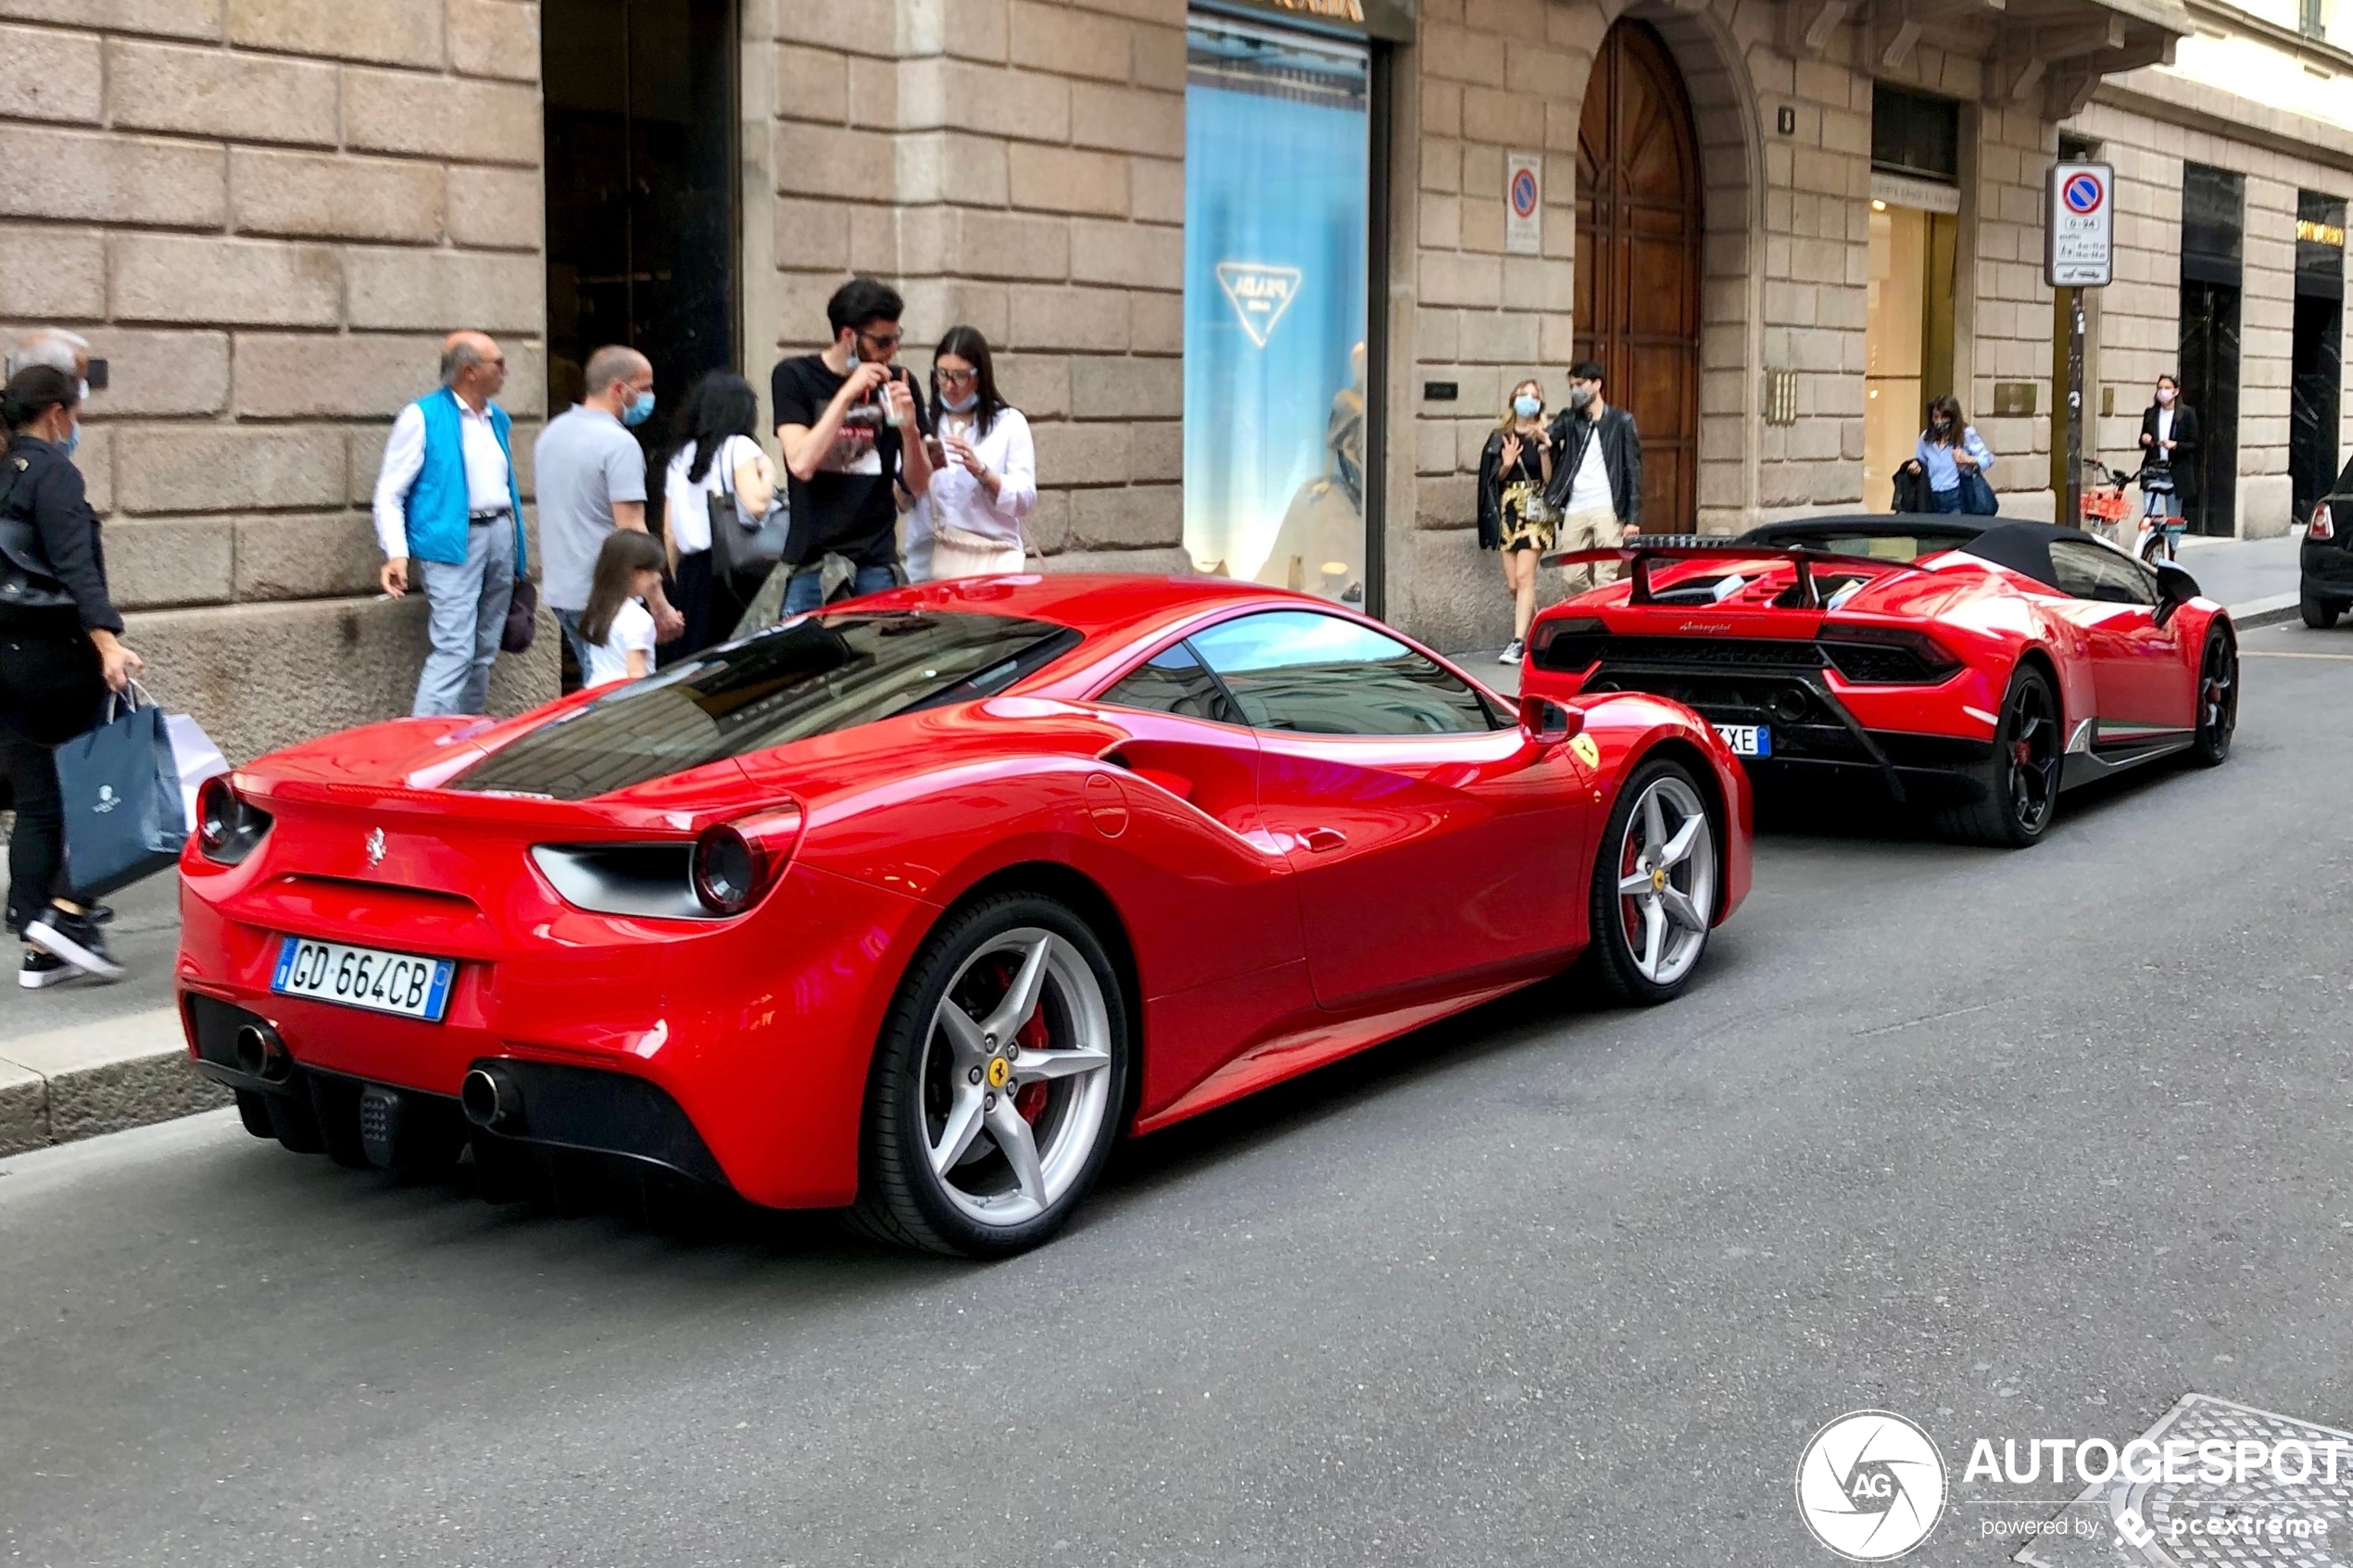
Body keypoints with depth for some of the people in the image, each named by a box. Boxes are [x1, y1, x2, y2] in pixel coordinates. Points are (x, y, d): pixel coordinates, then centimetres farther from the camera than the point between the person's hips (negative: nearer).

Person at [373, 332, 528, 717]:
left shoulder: (499, 420, 15)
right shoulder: (422, 417, -5)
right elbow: (389, 493, -7)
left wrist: (516, 548, 18)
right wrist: (396, 553, -19)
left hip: (500, 537, 7)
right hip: (453, 544, -7)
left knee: (484, 652, 11)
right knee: (454, 651, -16)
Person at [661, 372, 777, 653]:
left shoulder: (679, 457, 16)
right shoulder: (739, 447, -2)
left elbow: (670, 531, 16)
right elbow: (756, 504, -16)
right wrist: (767, 474, 3)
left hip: (691, 570, 6)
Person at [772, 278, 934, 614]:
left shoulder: (896, 384, 8)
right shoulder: (795, 377, 2)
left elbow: (918, 485, 10)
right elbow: (801, 463, -13)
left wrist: (910, 429, -8)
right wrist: (848, 394, -14)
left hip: (876, 563, 2)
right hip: (811, 559, -2)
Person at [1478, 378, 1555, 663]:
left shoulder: (1544, 436, 1)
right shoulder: (1500, 436, 10)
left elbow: (1549, 478, -6)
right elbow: (1495, 478, 11)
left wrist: (1544, 448, -17)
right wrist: (1507, 463, -9)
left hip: (1535, 512, -4)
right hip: (1508, 511, 4)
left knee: (1523, 575, -16)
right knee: (1512, 584, 4)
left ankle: (1518, 641, -17)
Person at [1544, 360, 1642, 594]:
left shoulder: (1621, 421, 4)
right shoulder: (1568, 419, 13)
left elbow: (1633, 470, 2)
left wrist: (1633, 517, -4)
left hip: (1607, 510, -4)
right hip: (1574, 510, 4)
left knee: (1605, 580, -6)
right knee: (1572, 578, 4)